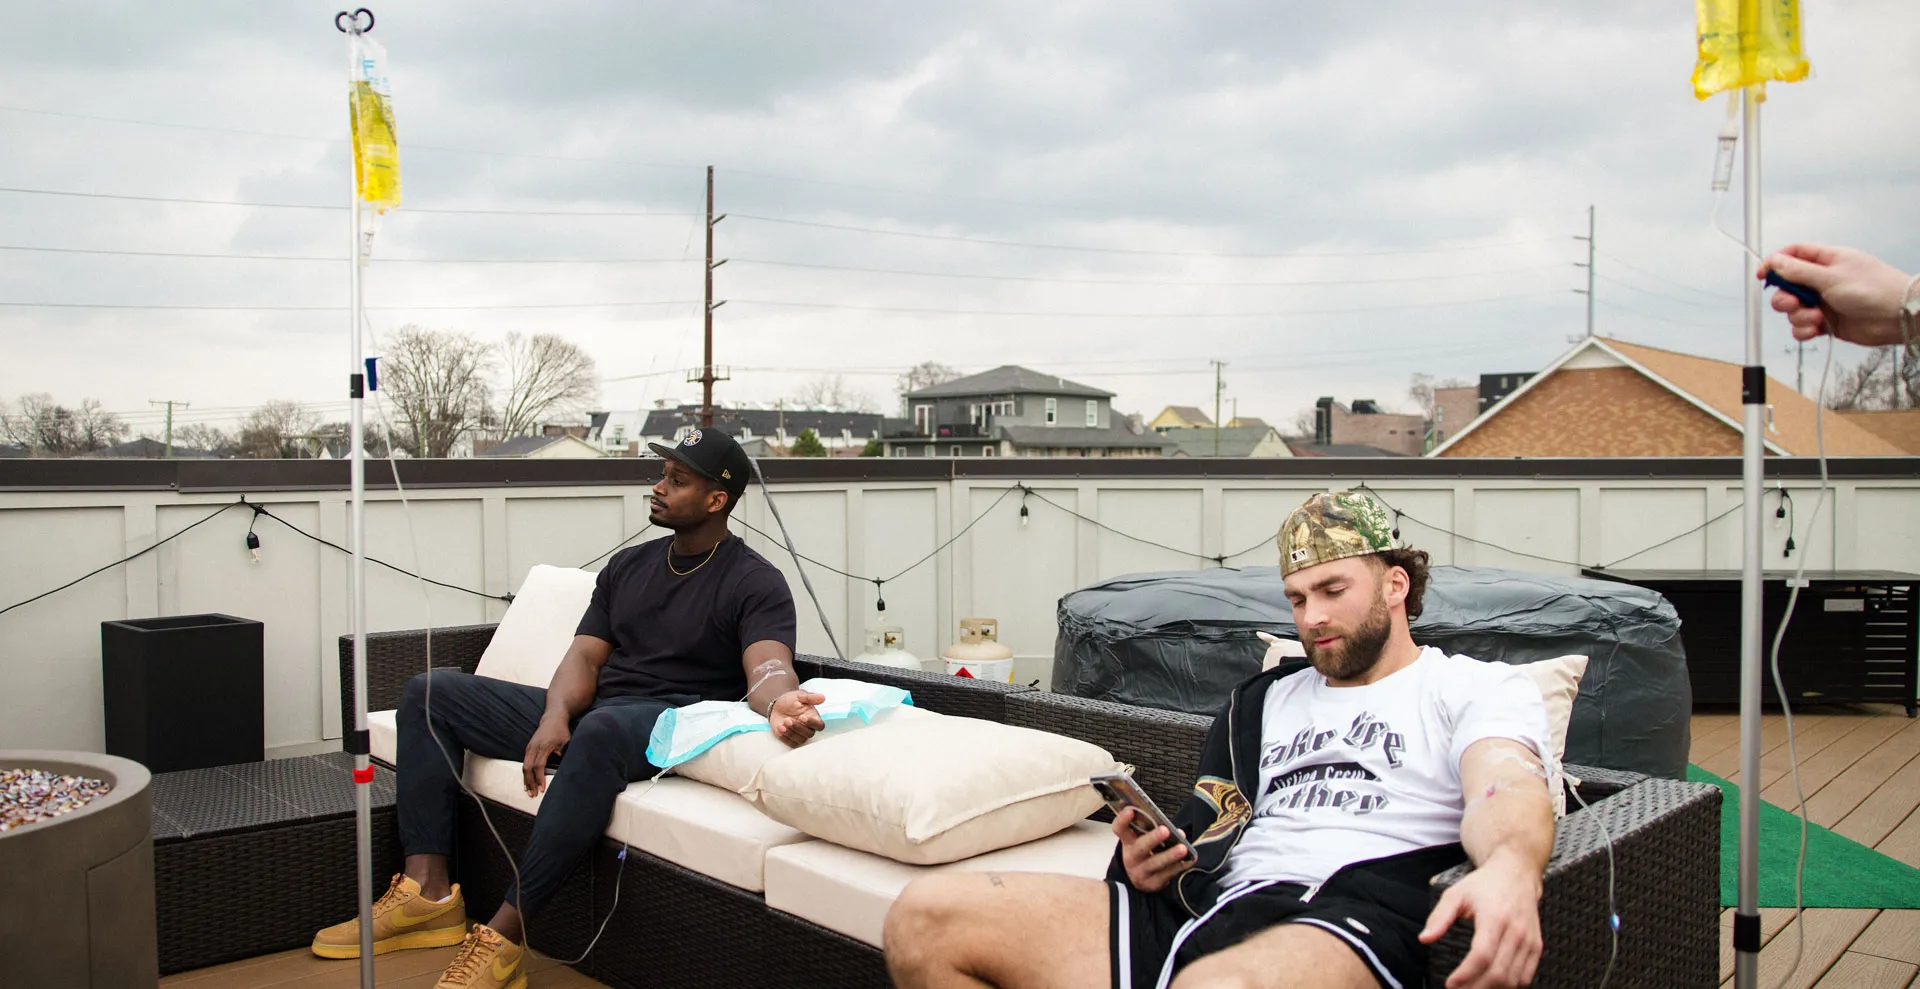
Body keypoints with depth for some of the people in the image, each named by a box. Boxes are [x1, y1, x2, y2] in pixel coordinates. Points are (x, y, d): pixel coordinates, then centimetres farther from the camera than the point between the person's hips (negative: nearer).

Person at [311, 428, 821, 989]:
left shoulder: (754, 582, -3)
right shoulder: (628, 566, 18)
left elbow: (769, 667, -21)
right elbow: (585, 656, 8)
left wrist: (779, 701, -48)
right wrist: (554, 717, -15)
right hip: (589, 715, 8)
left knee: (601, 730, -42)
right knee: (429, 693, -1)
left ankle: (503, 938, -35)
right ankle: (429, 894, -12)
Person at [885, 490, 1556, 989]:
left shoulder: (1477, 687, 15)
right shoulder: (1266, 701, 33)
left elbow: (1509, 791, -7)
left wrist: (1510, 871, -33)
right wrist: (1155, 862, 3)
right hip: (1206, 904, 7)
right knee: (925, 918, -13)